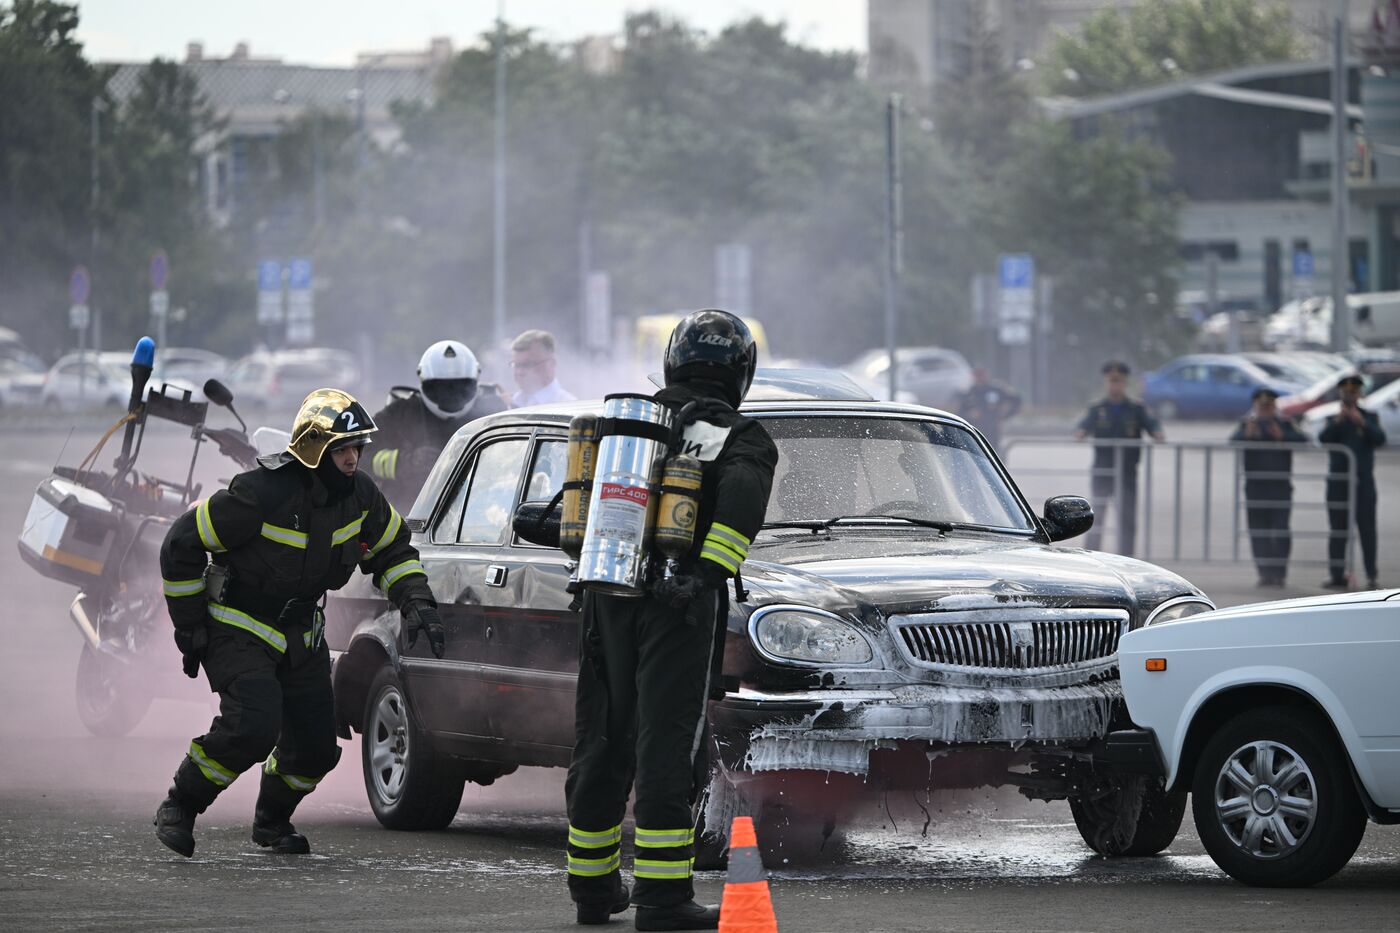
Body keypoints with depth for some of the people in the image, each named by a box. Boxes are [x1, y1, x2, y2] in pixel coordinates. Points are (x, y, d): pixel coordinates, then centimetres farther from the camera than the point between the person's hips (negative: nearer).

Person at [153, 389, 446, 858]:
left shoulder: (359, 494, -7)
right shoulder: (263, 494, -27)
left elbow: (391, 549, 13)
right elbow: (181, 545, -18)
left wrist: (416, 601, -5)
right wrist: (190, 626, -13)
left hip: (301, 634, 6)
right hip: (239, 629, -6)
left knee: (317, 746, 4)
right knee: (253, 727, -26)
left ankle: (271, 820, 33)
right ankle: (179, 808, -5)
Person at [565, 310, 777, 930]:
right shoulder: (742, 438, -3)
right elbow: (742, 497, -21)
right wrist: (709, 572, -26)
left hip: (606, 599, 5)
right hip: (676, 605, -5)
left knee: (601, 744, 13)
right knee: (665, 747, -6)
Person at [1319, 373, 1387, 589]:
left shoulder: (1370, 417, 8)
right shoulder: (1333, 419, 11)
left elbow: (1380, 440, -9)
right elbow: (1324, 439, -7)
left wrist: (1362, 423, -23)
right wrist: (1337, 421, -22)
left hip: (1363, 482, -1)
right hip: (1338, 482, 1)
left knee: (1367, 529, -6)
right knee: (1338, 530, 1)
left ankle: (1372, 577, -6)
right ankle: (1337, 575, 3)